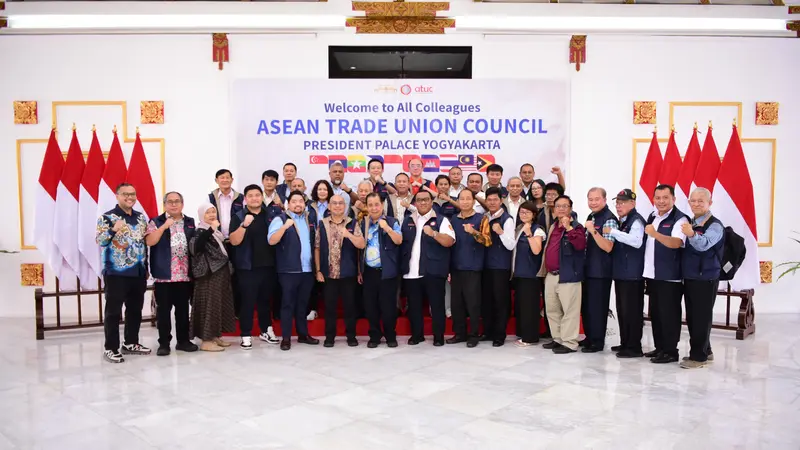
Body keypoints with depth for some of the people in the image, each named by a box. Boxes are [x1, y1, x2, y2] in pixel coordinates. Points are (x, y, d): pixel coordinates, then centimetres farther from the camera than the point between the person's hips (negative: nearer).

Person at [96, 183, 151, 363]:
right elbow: (99, 241, -15)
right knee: (113, 311, 0)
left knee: (135, 309, 13)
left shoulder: (141, 217, 12)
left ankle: (131, 343, 26)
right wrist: (113, 230, -33)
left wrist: (146, 267, 15)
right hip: (116, 273, -6)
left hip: (138, 273, 6)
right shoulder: (107, 217, -6)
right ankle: (110, 348, 8)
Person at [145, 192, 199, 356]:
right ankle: (164, 343, 11)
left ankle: (183, 340, 20)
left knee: (183, 309, 10)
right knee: (163, 310, 3)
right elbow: (149, 242, -13)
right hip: (164, 275, -3)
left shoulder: (190, 222, 12)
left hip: (185, 275, 3)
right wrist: (164, 226, -21)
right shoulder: (156, 222, 2)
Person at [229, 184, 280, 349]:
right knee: (248, 301, 0)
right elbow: (234, 241, -14)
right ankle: (246, 335, 8)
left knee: (265, 300, 15)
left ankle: (266, 330, 28)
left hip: (268, 265, 3)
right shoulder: (239, 217, -2)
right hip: (248, 267, -3)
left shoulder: (270, 215, 7)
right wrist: (244, 225, -26)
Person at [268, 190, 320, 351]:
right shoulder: (281, 219, -5)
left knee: (303, 303, 14)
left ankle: (303, 334, 24)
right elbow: (271, 241, -16)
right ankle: (286, 337, 9)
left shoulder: (311, 218, 11)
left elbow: (316, 240, 19)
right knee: (288, 303, 1)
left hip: (308, 269, 5)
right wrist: (285, 226, -30)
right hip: (289, 270, -5)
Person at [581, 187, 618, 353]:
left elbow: (608, 247, -22)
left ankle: (598, 342, 9)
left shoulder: (609, 219, -14)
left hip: (600, 270, -9)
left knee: (597, 306, -2)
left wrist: (593, 231, -29)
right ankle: (589, 337, 27)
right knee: (586, 305, 14)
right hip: (588, 268, 9)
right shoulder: (591, 216, 13)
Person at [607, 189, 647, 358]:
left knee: (632, 311, -5)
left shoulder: (636, 220, -11)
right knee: (622, 310, 14)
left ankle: (634, 347, 1)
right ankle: (625, 343, 24)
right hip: (620, 272, 10)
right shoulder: (621, 221, 16)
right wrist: (612, 233, 11)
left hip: (632, 274, -10)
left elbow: (636, 241, -29)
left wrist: (613, 232, -27)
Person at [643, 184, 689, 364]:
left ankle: (670, 351, 7)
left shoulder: (679, 219, -13)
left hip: (669, 276, -8)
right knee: (655, 313, 14)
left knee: (668, 314, -2)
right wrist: (645, 271, 16)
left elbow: (676, 243, -29)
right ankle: (659, 348, 25)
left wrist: (656, 234, -44)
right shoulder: (652, 217, 12)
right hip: (652, 274, 8)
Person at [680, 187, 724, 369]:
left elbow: (704, 245, -32)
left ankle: (698, 356, 3)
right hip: (689, 277, 8)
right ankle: (704, 351, 26)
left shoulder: (715, 225, -12)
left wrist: (692, 235, -50)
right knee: (691, 317, 14)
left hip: (705, 278, -8)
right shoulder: (690, 224, 13)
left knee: (701, 318, -4)